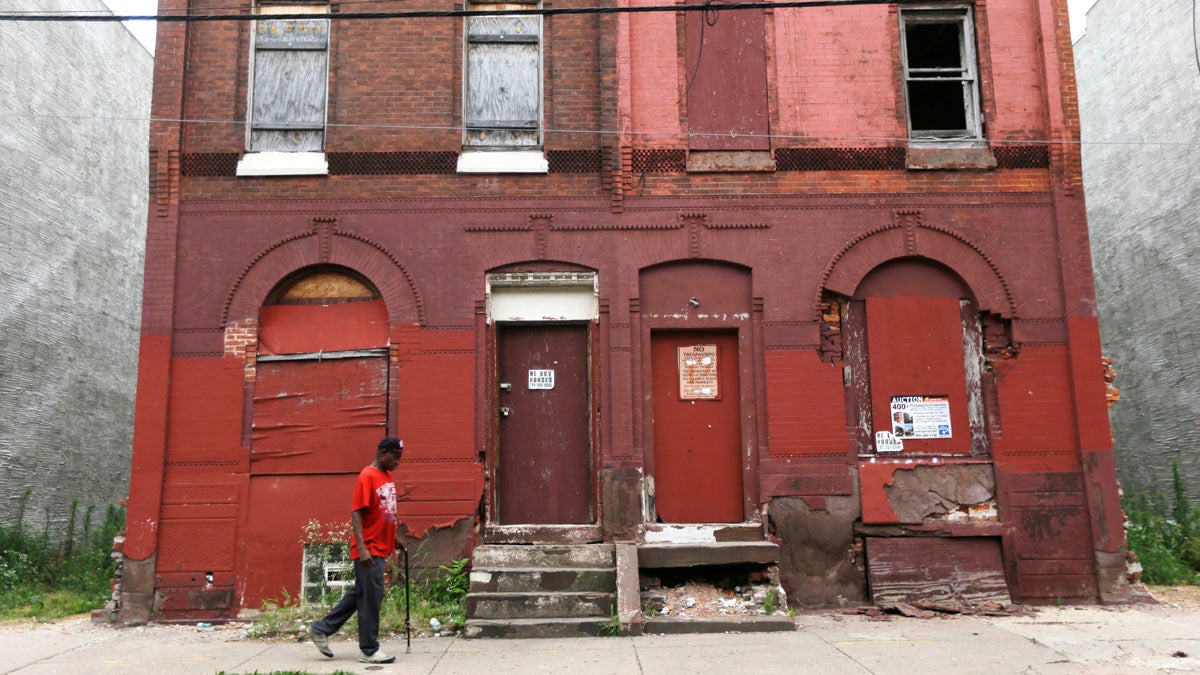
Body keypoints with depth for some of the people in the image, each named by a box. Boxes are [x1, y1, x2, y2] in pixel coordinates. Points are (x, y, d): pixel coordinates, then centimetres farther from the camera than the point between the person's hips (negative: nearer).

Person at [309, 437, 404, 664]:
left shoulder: (388, 477, 12)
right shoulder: (367, 476, -14)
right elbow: (356, 513, -18)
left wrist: (394, 541, 19)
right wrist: (362, 548, -24)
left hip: (381, 549, 9)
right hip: (369, 550, -9)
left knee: (360, 593, 17)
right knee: (371, 596, -1)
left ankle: (321, 629, 29)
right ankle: (369, 650, 10)